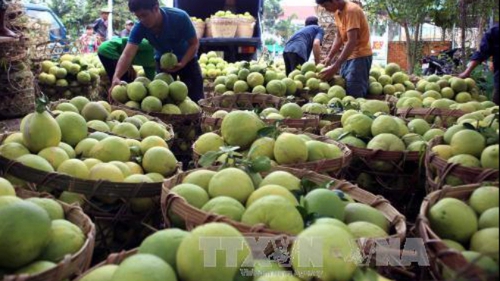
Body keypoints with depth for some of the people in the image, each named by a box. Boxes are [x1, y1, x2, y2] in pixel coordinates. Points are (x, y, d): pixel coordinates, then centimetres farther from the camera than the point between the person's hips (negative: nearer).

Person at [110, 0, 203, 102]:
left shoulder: (180, 17, -32)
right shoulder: (139, 28, -26)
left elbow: (194, 43, -21)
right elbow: (128, 54, -36)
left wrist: (182, 63, -35)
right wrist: (116, 77, -52)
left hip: (187, 59, -2)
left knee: (196, 99, -5)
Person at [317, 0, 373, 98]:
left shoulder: (351, 10, -20)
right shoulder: (337, 12, 7)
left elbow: (352, 42, -26)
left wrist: (335, 67, -30)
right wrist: (329, 57, 2)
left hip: (360, 56, -9)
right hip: (348, 56, 9)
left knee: (354, 95, -16)